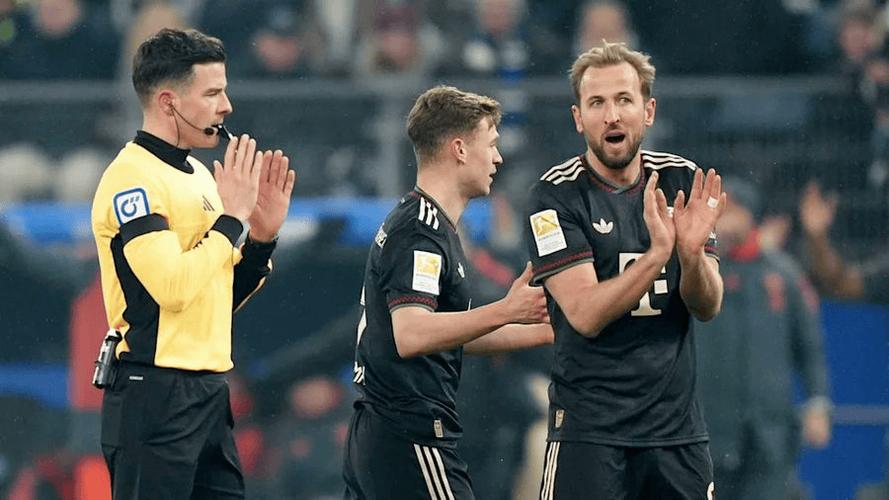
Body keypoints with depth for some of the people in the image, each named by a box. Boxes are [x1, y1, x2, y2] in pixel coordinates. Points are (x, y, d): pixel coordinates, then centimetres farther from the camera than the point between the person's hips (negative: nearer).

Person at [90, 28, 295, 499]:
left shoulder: (198, 175, 17)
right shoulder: (132, 179, -12)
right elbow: (173, 287, -23)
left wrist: (261, 235, 7)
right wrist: (231, 218, -13)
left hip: (207, 394, 9)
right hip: (153, 396, -9)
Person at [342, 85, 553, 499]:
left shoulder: (414, 223, 19)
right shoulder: (420, 232, -13)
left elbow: (450, 333, 27)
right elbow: (410, 335, -26)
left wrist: (544, 332, 24)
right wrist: (505, 311, -29)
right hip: (411, 438, -10)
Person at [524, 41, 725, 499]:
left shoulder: (682, 181, 6)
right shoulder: (556, 196, -7)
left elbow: (708, 307, 2)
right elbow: (586, 315, -16)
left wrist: (691, 252, -18)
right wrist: (657, 254, -28)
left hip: (677, 424, 4)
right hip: (589, 430, -4)